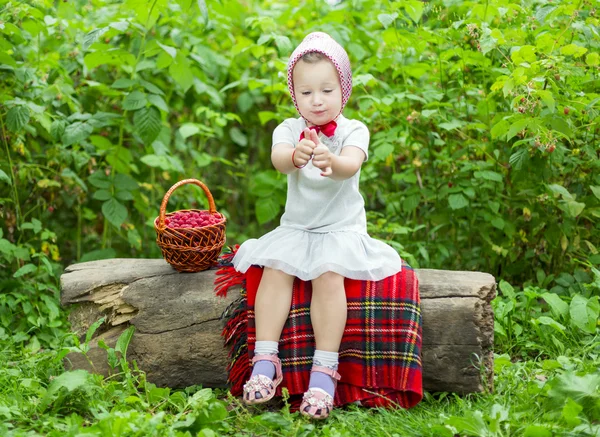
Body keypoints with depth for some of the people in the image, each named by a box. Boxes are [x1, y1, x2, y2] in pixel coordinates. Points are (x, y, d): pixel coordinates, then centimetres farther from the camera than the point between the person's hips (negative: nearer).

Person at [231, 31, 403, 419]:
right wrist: (296, 157, -50)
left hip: (342, 230, -2)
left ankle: (325, 369, -27)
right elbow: (279, 159, -24)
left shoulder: (353, 131, -6)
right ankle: (266, 360, -19)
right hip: (296, 228, 3)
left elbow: (351, 165, -28)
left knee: (329, 274, -28)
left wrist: (332, 162, -53)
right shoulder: (289, 129, 0)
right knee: (275, 270, -23)